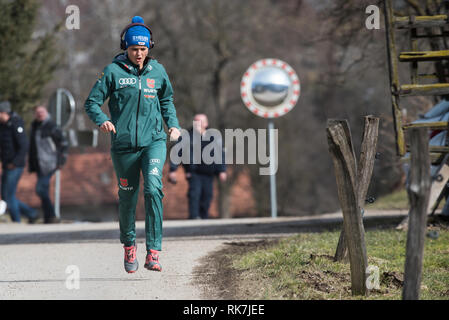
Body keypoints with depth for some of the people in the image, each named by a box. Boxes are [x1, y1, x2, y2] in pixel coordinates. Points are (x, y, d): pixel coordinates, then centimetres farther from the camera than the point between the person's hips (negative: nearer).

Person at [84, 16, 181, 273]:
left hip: (154, 141, 1)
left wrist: (173, 125, 9)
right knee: (127, 197, 8)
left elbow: (167, 100, 24)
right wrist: (102, 120, -19)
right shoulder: (113, 71, -1)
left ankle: (154, 252, -21)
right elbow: (92, 102, 1)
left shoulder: (157, 71, 8)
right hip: (124, 144, 0)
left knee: (153, 187, -21)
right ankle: (129, 245, 34)